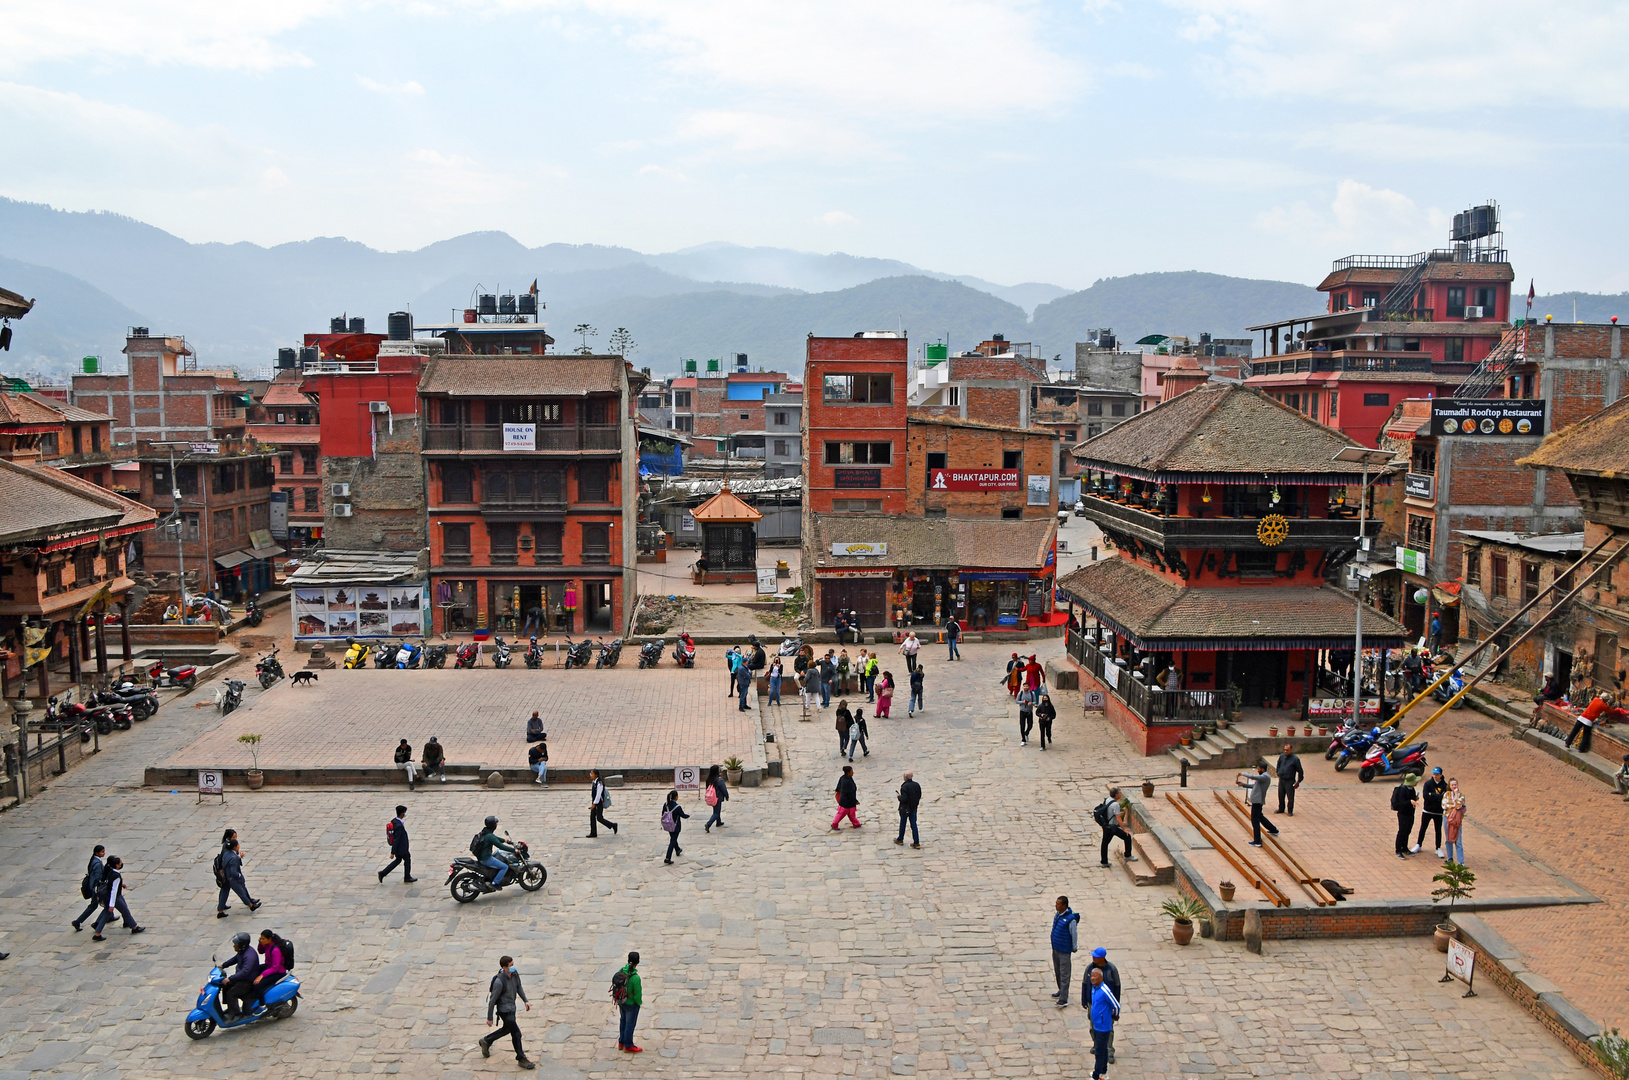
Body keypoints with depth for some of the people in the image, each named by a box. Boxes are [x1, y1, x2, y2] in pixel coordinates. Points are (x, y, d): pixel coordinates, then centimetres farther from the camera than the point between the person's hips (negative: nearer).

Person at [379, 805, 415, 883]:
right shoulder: (399, 826, -32)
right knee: (407, 860, 13)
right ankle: (407, 878, 30)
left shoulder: (394, 821, -3)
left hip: (398, 846, 9)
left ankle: (383, 873, 22)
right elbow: (395, 840, -29)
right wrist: (393, 853, -24)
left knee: (398, 860, 24)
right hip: (401, 848, -9)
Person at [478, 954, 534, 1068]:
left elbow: (519, 987, 12)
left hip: (512, 1007, 8)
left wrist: (526, 1000, 5)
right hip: (504, 1010, -8)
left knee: (507, 1029, 26)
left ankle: (486, 1041, 48)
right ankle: (521, 1059, 13)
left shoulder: (515, 973, -8)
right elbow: (492, 1000, -20)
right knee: (516, 1033, -2)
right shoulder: (499, 981, -30)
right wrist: (489, 1018, -12)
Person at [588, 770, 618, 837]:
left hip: (599, 803, -9)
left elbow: (598, 794, -26)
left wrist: (594, 804, -27)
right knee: (592, 817, 7)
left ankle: (613, 825, 16)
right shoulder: (593, 782, 4)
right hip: (594, 802, 9)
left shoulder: (599, 783, -24)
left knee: (599, 818, -2)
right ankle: (593, 833, 15)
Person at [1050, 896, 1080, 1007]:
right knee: (1057, 972, 20)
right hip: (1055, 948, 8)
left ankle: (1063, 1000, -3)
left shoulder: (1071, 919, -24)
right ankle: (1061, 991, 38)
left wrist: (1074, 947, -5)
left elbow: (1074, 934, -14)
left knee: (1064, 975, -4)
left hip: (1064, 951, -8)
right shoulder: (1058, 914, 2)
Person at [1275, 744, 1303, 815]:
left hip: (1290, 781, -5)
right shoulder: (1281, 756, 3)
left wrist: (1298, 782, -4)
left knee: (1290, 797, 1)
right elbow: (1278, 766, 23)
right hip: (1281, 780, 5)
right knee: (1281, 796, 13)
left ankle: (1290, 811, 13)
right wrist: (1278, 773, 18)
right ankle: (1281, 809, 29)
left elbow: (1300, 771, -5)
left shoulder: (1295, 759, -11)